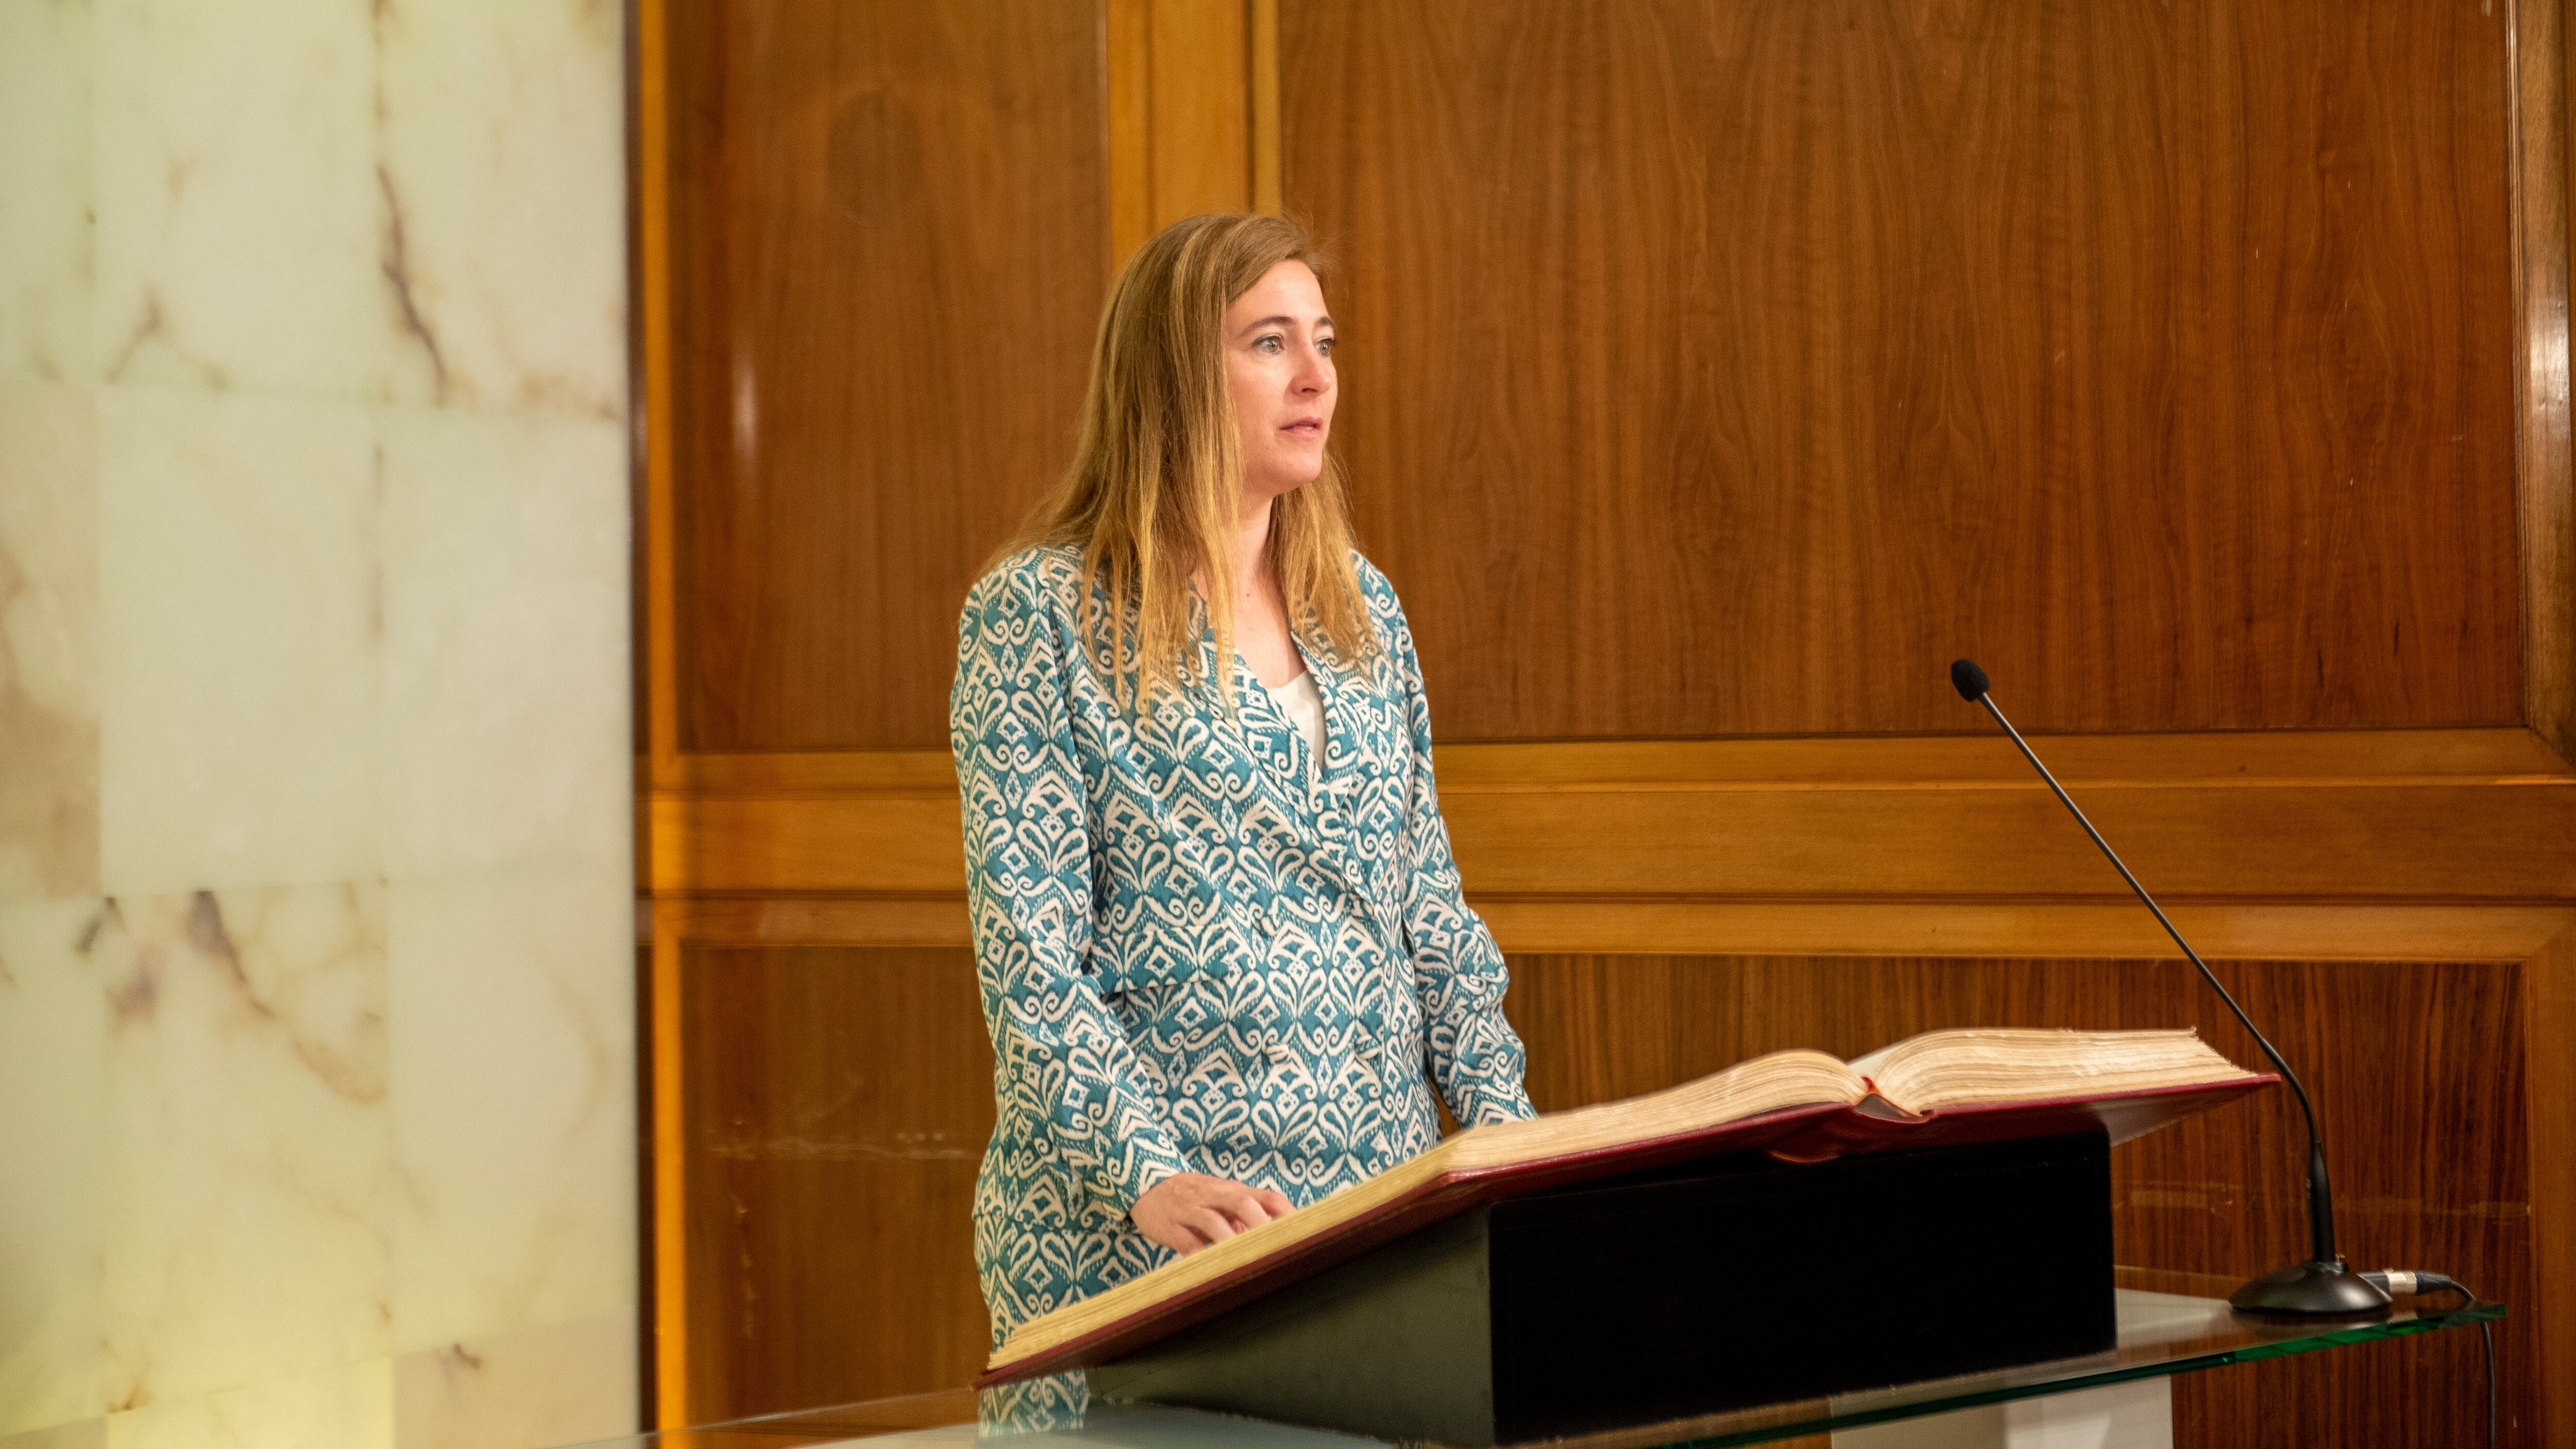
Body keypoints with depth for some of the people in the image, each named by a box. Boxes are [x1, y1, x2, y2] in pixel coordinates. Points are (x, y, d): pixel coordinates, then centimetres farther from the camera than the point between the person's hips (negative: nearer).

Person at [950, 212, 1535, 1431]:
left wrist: (1501, 1121, 1)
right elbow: (1029, 952, -11)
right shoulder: (1040, 611, -5)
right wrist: (1148, 1176, -22)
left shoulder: (1361, 603, 13)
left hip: (1379, 1203, 5)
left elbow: (1430, 900, 14)